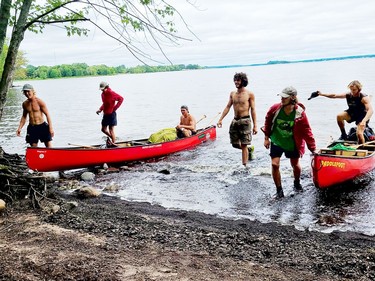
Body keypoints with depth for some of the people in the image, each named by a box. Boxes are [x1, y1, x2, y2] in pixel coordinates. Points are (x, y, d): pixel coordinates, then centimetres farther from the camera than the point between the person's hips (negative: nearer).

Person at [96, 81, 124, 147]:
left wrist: (115, 108, -15)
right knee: (103, 129, 13)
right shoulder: (103, 94, 8)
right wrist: (100, 109, 6)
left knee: (111, 130, -5)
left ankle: (113, 143, 4)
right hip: (105, 114, 8)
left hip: (111, 114, -8)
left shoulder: (111, 93, -16)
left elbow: (121, 99, -17)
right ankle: (112, 138, 34)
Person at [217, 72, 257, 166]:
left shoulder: (249, 94, -4)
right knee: (235, 144, 11)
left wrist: (255, 125, -10)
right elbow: (228, 107, 12)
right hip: (235, 121, 5)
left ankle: (244, 166, 3)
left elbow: (253, 110, -5)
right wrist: (221, 119, 3)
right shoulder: (232, 94, 10)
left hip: (245, 121, -5)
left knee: (244, 146, -4)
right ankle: (249, 148, 38)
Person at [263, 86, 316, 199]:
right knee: (275, 165, -9)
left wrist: (313, 148, -13)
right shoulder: (275, 108, -17)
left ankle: (297, 183, 48)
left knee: (295, 165, 16)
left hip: (292, 144, 0)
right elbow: (268, 122, 1)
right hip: (276, 142, 1)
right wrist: (266, 137, 3)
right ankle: (279, 190, 7)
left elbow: (307, 132, -14)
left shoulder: (300, 113, -20)